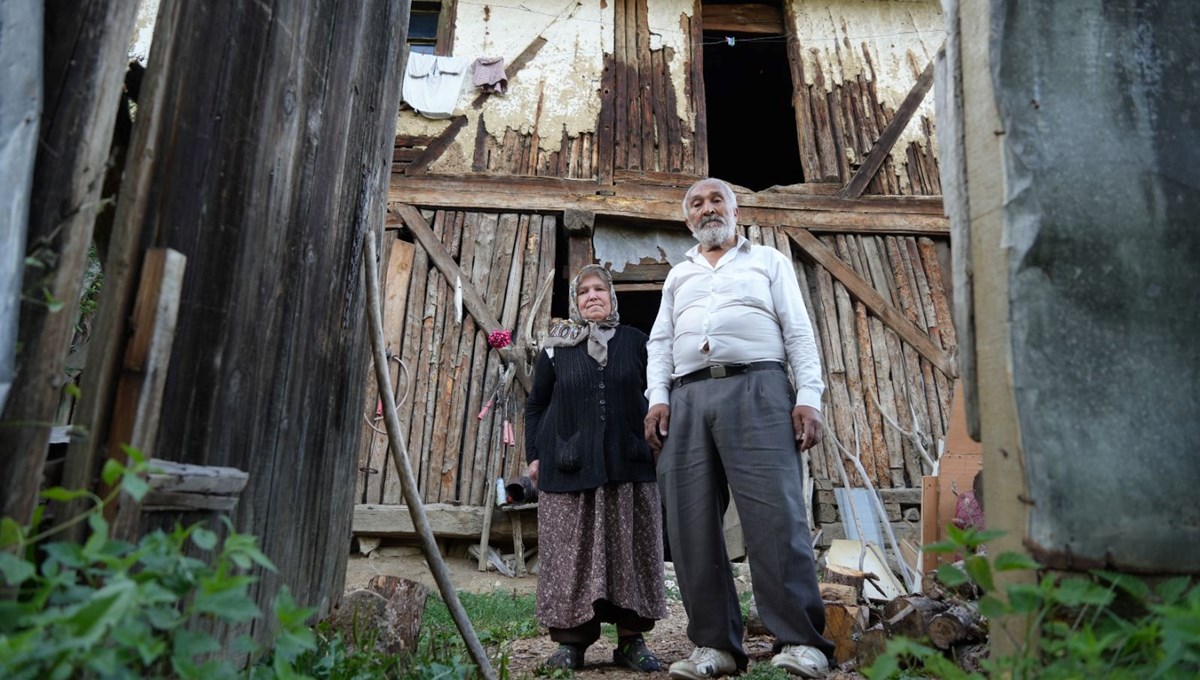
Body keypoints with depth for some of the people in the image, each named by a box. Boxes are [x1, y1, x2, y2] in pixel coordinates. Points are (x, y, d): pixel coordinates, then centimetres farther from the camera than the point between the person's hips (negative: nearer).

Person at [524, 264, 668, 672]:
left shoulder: (635, 342, 12)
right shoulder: (555, 348, 11)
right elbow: (536, 405, 13)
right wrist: (534, 454, 5)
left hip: (629, 464, 1)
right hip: (568, 465, 0)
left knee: (630, 550, 2)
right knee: (571, 553, 0)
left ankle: (631, 641, 11)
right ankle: (571, 641, 9)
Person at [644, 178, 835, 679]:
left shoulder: (769, 261, 20)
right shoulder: (678, 275, 29)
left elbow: (798, 332, 9)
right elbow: (660, 343, 20)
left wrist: (808, 397, -5)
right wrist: (657, 399, 3)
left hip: (756, 389, -3)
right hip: (687, 398, 4)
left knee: (774, 513, -13)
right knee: (691, 523, -3)